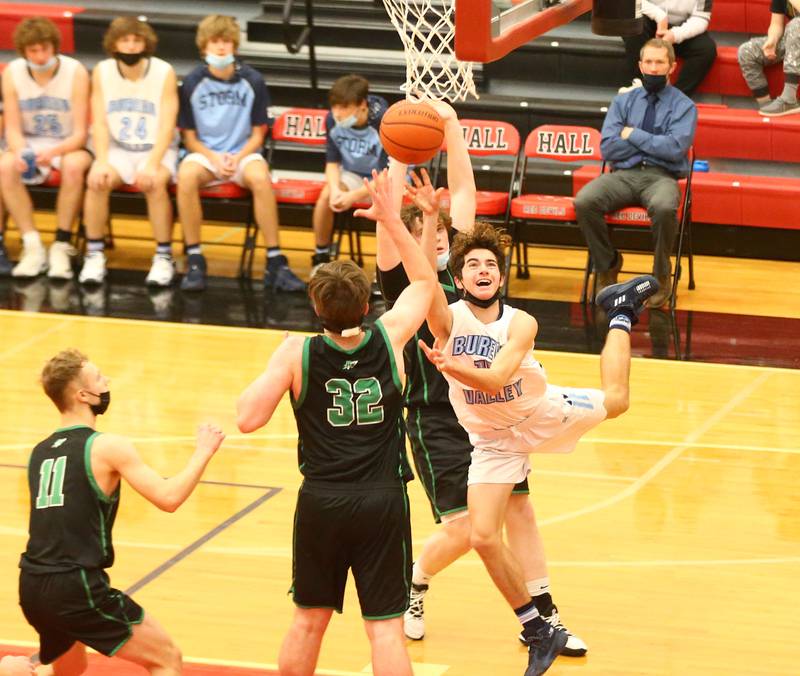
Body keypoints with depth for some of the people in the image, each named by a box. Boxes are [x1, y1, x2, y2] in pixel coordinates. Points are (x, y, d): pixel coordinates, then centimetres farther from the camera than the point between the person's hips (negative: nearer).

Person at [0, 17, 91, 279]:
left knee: (74, 166, -37)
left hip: (68, 145, -2)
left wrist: (53, 152, -35)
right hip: (30, 143, 2)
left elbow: (80, 133, -15)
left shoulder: (75, 72, -16)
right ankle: (32, 246, -24)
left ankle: (61, 246, -25)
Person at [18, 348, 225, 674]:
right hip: (77, 587, -7)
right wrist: (203, 452, 2)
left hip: (32, 585, 7)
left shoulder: (39, 452, 13)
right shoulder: (107, 447, -8)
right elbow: (169, 497, -13)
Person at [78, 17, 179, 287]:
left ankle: (164, 257, -21)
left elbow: (167, 125, -14)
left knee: (155, 183, -34)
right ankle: (94, 255, -16)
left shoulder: (164, 72, -10)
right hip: (117, 148, 2)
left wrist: (152, 164, -27)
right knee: (97, 180, -29)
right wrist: (101, 161, -22)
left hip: (157, 149, -2)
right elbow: (100, 122, -6)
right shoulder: (102, 72, -3)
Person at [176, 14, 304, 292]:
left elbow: (257, 134, 4)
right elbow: (189, 137, 3)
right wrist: (214, 158, -15)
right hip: (204, 153, 0)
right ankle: (194, 261, -25)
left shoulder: (252, 81, 0)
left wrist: (238, 158, -15)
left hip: (243, 154, 0)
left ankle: (275, 263, -30)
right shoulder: (193, 83, 0)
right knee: (186, 175, -35)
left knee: (260, 177, -35)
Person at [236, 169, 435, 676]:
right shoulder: (390, 339, -4)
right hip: (382, 501, -1)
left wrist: (268, 373, 6)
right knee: (385, 628, -1)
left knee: (309, 619, 17)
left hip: (321, 501, 1)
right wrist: (391, 220, 15)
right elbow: (424, 281, 14)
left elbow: (248, 419, -11)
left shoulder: (298, 353, -8)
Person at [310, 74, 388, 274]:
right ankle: (320, 258, -7)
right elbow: (332, 162, -5)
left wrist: (353, 196, -35)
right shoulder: (333, 120, -16)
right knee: (326, 196, -27)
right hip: (353, 173, 3)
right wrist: (335, 189, -27)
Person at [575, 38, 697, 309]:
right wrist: (653, 143, -2)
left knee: (664, 208, -39)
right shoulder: (624, 101, 16)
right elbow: (607, 147, 3)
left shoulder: (683, 106, 7)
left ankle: (661, 277, -14)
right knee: (584, 202, -29)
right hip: (623, 174, 3)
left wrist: (634, 136, -4)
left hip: (661, 177, -3)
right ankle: (607, 264, -4)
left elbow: (675, 148, -11)